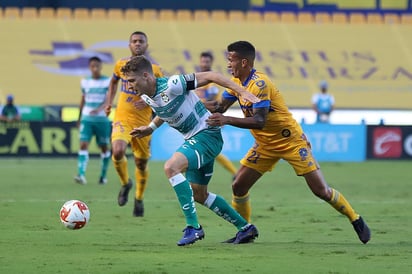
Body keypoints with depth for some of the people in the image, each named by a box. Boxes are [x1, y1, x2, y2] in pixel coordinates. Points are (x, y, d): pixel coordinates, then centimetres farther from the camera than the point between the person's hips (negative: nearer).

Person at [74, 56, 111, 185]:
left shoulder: (107, 81, -3)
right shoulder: (85, 82, 7)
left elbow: (109, 100, -14)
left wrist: (99, 109, -32)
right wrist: (79, 118, 22)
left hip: (102, 119, -2)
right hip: (87, 118, 2)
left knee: (104, 147, 6)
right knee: (83, 144, -14)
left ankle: (103, 175, 24)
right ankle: (81, 175, -24)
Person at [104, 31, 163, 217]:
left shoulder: (154, 70, -5)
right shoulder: (121, 65, 1)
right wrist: (109, 102, 13)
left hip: (143, 123, 0)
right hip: (122, 119, 0)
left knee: (141, 163, 9)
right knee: (117, 152, -26)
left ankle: (139, 199, 34)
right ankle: (125, 183, 4)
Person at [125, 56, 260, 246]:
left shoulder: (171, 85, -24)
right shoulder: (146, 97, 3)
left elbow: (209, 76, -21)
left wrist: (242, 92, -23)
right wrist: (150, 128, 12)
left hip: (207, 134, -10)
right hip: (193, 139, 10)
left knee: (171, 167, -30)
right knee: (198, 194, 16)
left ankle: (193, 227, -27)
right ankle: (245, 228, 29)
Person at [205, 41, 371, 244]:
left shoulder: (259, 84, -26)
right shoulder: (236, 82, 1)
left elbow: (259, 121, -34)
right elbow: (219, 107, 4)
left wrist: (226, 120, -40)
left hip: (290, 141, -8)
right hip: (265, 145, 8)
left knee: (321, 190, -7)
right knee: (238, 186, -4)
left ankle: (356, 220, 10)